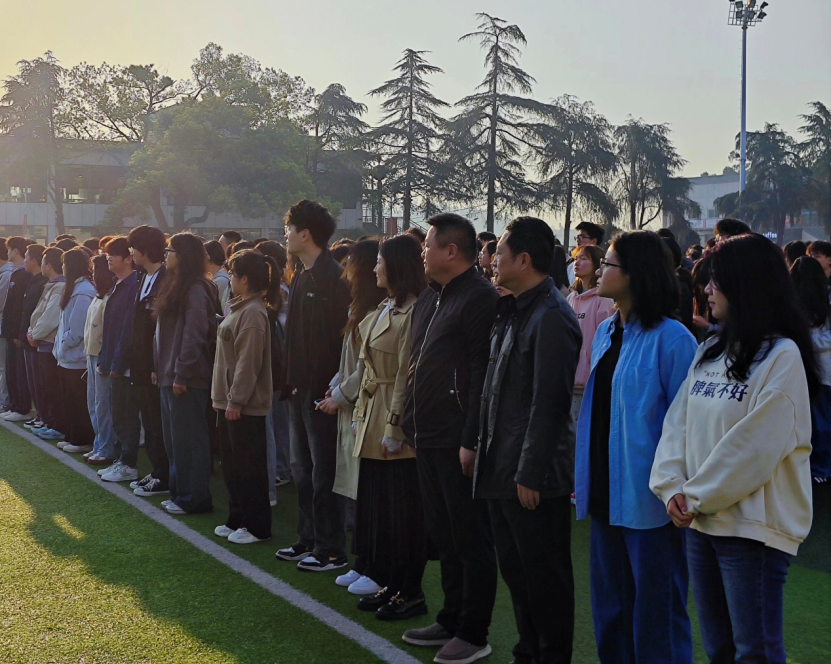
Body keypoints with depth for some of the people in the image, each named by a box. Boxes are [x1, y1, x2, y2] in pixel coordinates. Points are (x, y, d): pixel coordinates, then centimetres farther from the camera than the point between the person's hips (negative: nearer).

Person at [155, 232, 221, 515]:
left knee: (188, 438, -3)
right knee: (173, 437, 15)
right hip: (169, 374, 10)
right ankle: (179, 490, 23)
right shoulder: (175, 286, 17)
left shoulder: (195, 290, -14)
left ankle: (193, 498, 5)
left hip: (186, 378, -10)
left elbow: (194, 335, -20)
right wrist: (160, 369, 14)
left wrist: (181, 374, -20)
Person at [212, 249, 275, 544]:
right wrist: (222, 397, 16)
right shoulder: (239, 308, 14)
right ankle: (237, 520, 26)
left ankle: (257, 527, 6)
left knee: (248, 466, -2)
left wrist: (236, 400, -21)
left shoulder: (252, 312, -17)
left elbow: (248, 362, -21)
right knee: (232, 464, 16)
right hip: (230, 401, 10)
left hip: (244, 405, -10)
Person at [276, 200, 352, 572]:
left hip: (320, 388, -10)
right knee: (302, 468, 16)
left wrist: (325, 387, -22)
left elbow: (336, 334, -21)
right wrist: (289, 380, 12)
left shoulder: (332, 277, -15)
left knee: (323, 471, -2)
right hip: (301, 387, 10)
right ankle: (309, 540, 27)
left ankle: (331, 550, 7)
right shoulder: (302, 277, 14)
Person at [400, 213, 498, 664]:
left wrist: (471, 440, -22)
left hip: (457, 441, -9)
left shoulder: (479, 298, -14)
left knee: (470, 540, 2)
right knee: (443, 535, 17)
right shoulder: (430, 298, 15)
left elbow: (482, 374, -20)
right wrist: (412, 423, 16)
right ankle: (451, 620, 28)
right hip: (429, 437, 9)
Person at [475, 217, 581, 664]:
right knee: (515, 569, 18)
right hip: (501, 468, 9)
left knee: (545, 575, 4)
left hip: (534, 475, -9)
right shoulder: (511, 311, 13)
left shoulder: (551, 318, -16)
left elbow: (548, 404, -20)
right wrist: (486, 450, 14)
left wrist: (530, 473, -19)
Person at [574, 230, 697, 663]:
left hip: (647, 498, -8)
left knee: (654, 612, 5)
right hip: (605, 493, 8)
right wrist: (582, 474, 12)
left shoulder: (670, 338, -14)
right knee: (610, 608, 19)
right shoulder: (606, 332, 9)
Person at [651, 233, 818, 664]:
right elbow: (678, 423, 7)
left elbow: (754, 447, -17)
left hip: (753, 526, -7)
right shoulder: (710, 351, 12)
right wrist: (672, 487, -6)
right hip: (699, 521, 7)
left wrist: (697, 498, -11)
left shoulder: (782, 356, -11)